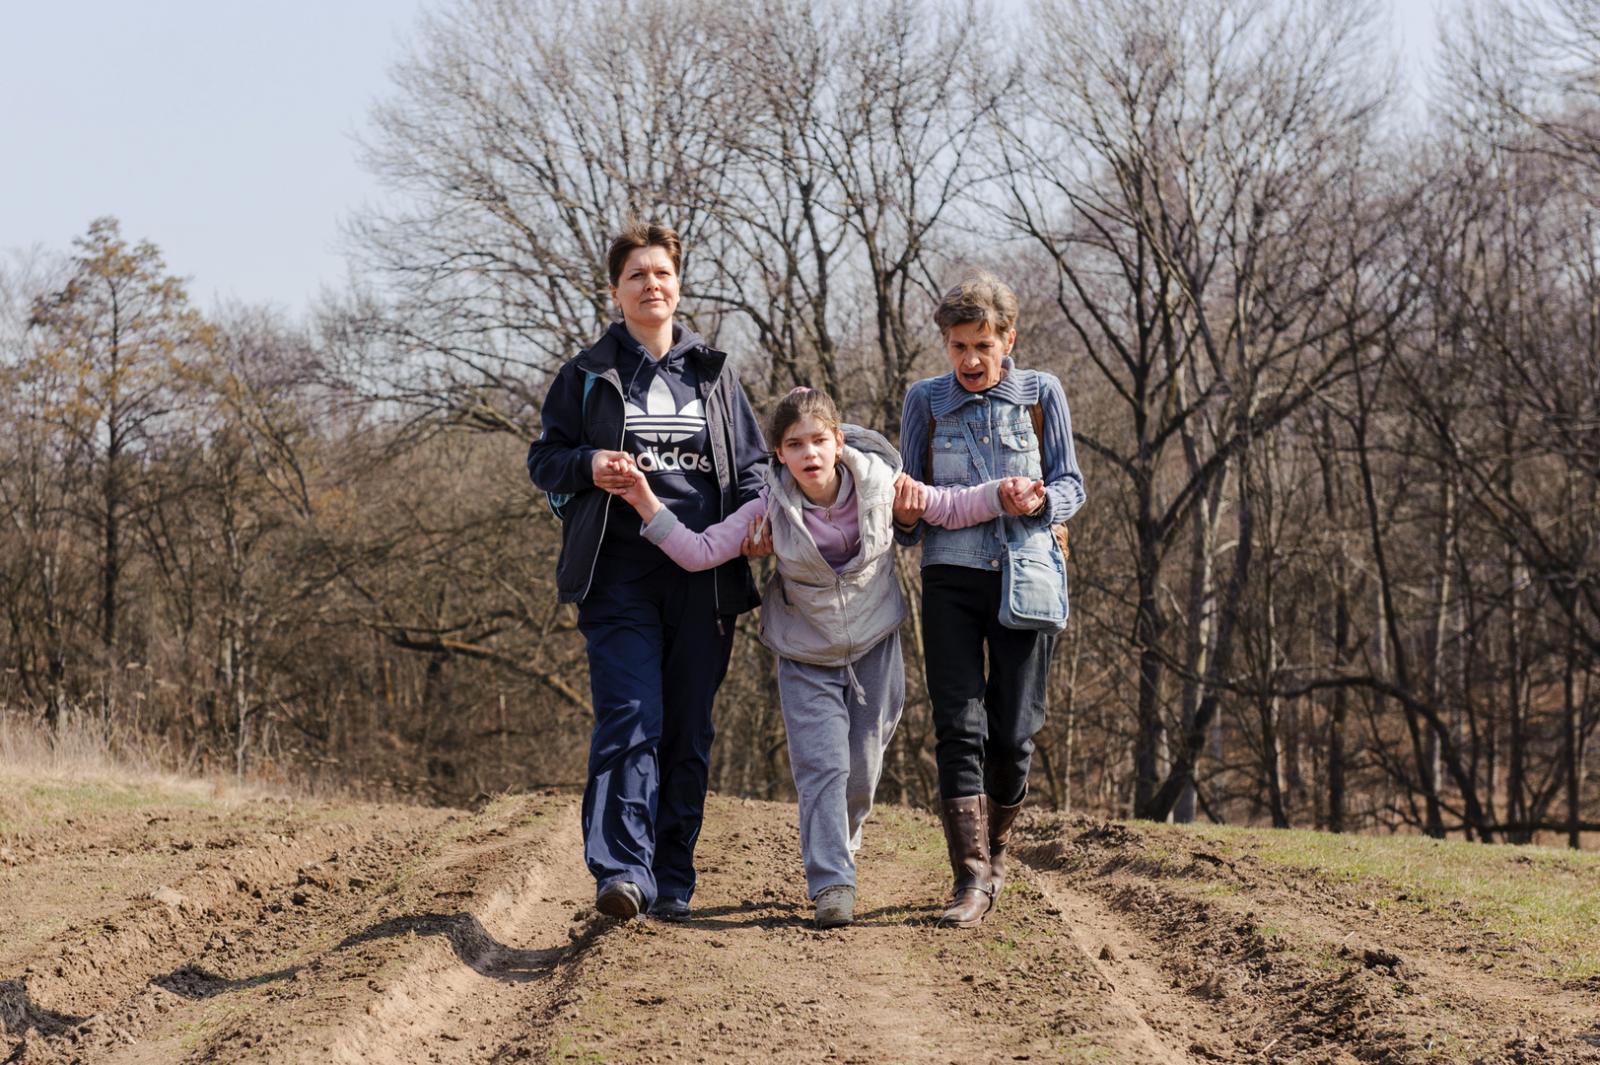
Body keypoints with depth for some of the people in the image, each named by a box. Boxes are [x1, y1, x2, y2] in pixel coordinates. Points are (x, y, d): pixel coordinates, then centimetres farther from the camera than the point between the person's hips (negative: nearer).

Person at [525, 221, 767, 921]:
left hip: (703, 576, 3)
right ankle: (622, 870, -25)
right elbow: (543, 458, 11)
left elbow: (750, 463, 18)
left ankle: (673, 881, 12)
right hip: (621, 572, -3)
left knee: (689, 731, 4)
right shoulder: (589, 376, 11)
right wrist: (587, 466, -11)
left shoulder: (714, 375, 16)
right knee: (631, 718, -18)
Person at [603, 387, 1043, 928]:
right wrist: (648, 506, -30)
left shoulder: (878, 484, -14)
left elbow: (948, 508, 0)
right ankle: (831, 884, -13)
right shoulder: (771, 508, -16)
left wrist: (1002, 497, -14)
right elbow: (700, 551, -18)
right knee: (822, 765, -14)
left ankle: (840, 847, 36)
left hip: (874, 650, 1)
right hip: (807, 659, -1)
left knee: (862, 769, 8)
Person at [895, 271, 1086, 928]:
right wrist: (905, 514, -11)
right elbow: (908, 493, 12)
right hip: (951, 577, 0)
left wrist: (1041, 500, -16)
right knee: (959, 726, -10)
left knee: (1013, 731, 2)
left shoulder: (1041, 394, 6)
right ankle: (972, 879, -12)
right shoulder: (925, 401, 8)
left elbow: (1071, 486, 7)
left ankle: (995, 844, 27)